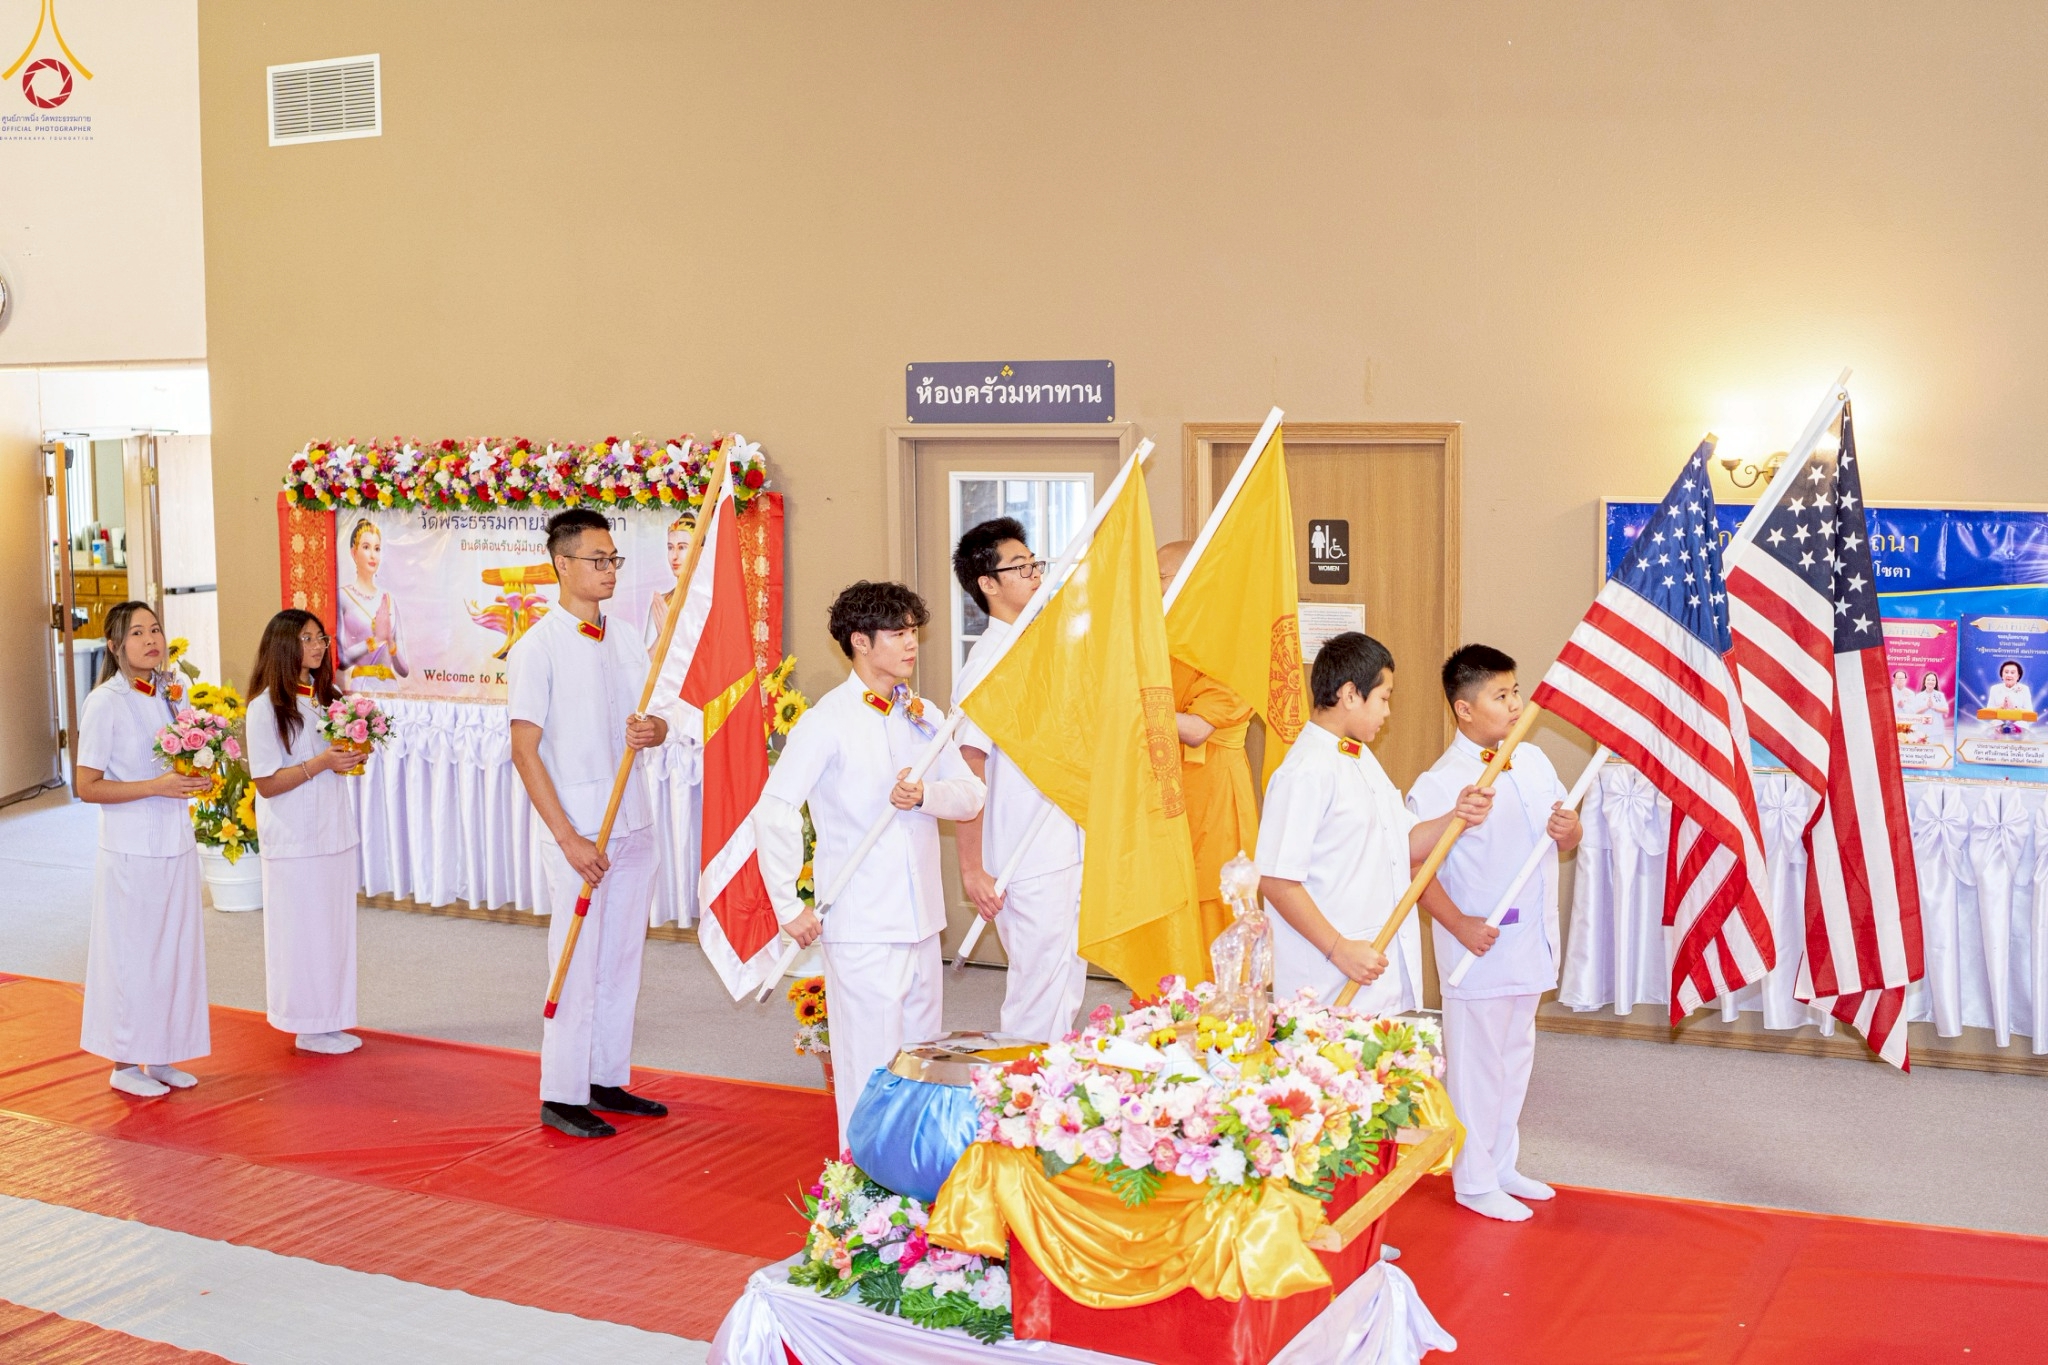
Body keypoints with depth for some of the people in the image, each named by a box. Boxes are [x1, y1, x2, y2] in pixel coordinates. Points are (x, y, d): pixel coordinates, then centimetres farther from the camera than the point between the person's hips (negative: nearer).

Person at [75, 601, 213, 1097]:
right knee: (131, 956, 2)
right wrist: (156, 786, -21)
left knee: (176, 952, 11)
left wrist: (195, 780, -1)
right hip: (132, 851, -7)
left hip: (176, 846, 7)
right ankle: (124, 1064, 15)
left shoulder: (169, 696, 7)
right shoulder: (105, 704, -13)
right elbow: (88, 787, -14)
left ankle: (160, 1057, 23)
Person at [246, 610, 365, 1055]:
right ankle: (307, 1027, 9)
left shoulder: (326, 698, 10)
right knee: (303, 932, 0)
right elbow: (267, 783, -13)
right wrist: (320, 763, -21)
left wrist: (352, 757, -2)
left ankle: (330, 1020, 18)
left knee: (335, 928, 10)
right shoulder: (266, 707, -11)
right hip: (295, 839, -7)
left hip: (334, 831, 7)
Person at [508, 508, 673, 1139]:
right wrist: (569, 837, -17)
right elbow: (525, 750, -12)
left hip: (633, 824, 6)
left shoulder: (626, 642, 10)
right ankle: (561, 1097, 7)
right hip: (576, 828, -6)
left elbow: (657, 722, 16)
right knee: (579, 962, -2)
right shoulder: (538, 648, -9)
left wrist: (653, 730, -11)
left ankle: (609, 1079, 23)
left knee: (622, 960, 12)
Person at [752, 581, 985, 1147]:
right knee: (872, 1065, -3)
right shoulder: (826, 721, -8)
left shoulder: (926, 716, 12)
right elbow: (772, 813, -12)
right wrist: (788, 906, -13)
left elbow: (970, 795, 8)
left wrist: (927, 794, -14)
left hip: (922, 920, 6)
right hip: (861, 926, -6)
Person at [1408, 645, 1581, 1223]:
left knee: (1515, 1056, 18)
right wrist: (1458, 924, -22)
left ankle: (1502, 1163, 33)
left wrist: (1569, 829, -9)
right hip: (1479, 949, -7)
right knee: (1476, 1063, 4)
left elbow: (1567, 841, 13)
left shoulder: (1533, 760, 6)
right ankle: (1474, 1180, 18)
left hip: (1531, 941, 7)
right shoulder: (1438, 784, -15)